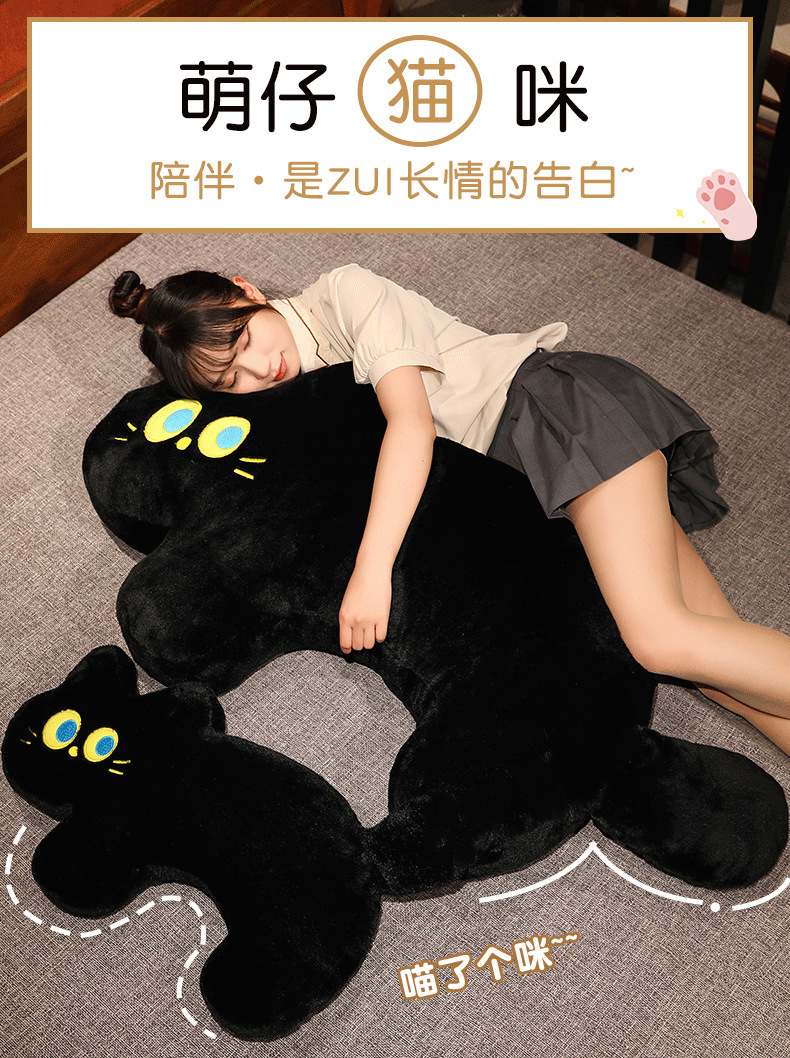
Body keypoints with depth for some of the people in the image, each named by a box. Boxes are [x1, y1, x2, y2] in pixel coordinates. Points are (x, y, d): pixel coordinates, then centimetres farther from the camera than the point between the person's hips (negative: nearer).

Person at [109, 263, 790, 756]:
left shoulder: (344, 294, -8)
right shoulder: (289, 387, 15)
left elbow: (412, 422, -20)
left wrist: (372, 566, -28)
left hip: (565, 403, -7)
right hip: (525, 473, 7)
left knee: (660, 636, -23)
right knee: (709, 635, -9)